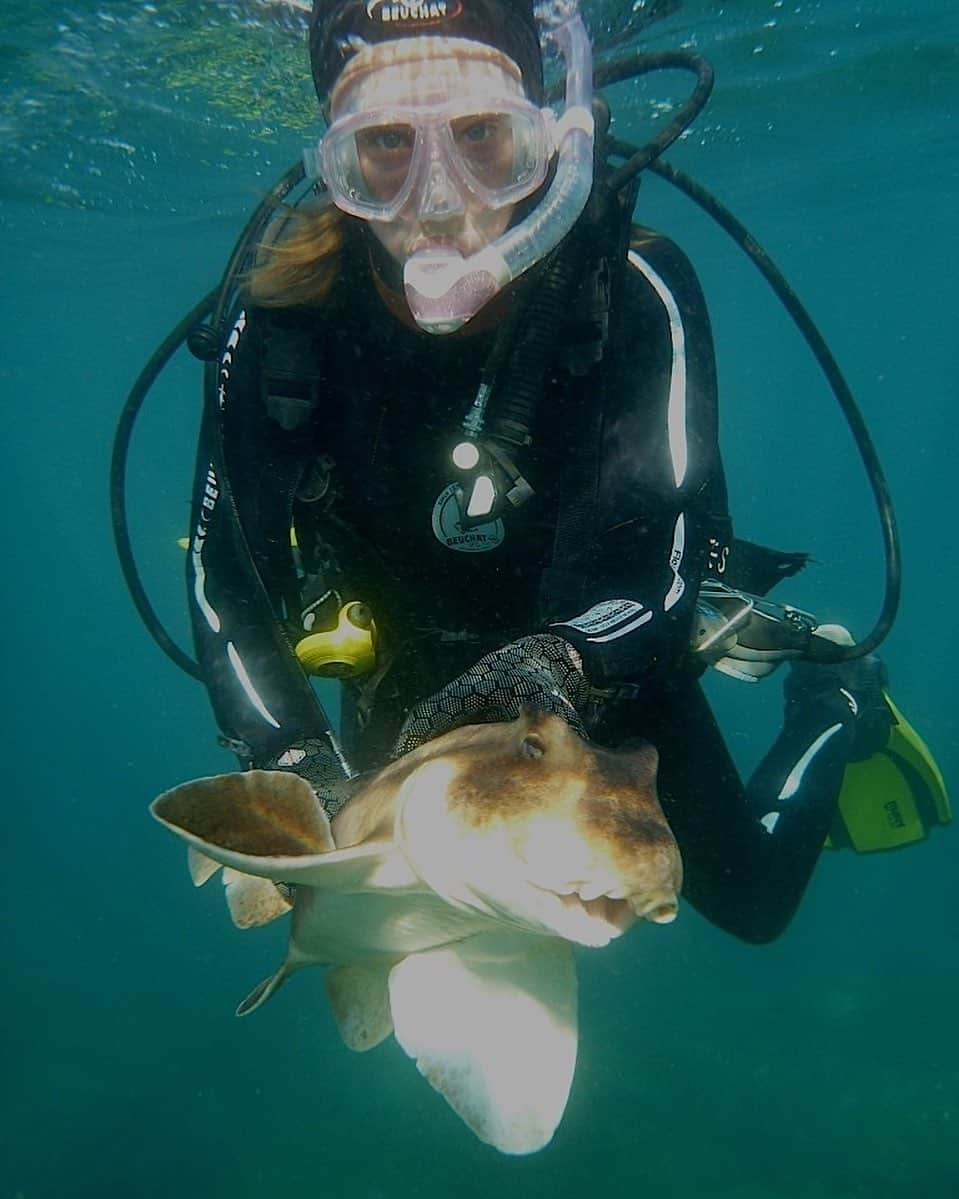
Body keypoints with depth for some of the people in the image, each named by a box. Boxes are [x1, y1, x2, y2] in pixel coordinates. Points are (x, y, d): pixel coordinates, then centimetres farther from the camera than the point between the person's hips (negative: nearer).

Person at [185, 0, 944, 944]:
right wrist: (294, 763, -36)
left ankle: (834, 711, 42)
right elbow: (222, 578, -22)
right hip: (407, 684, 2)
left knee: (752, 901, 14)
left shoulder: (632, 291, -28)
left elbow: (673, 553, -32)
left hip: (606, 666, -1)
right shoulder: (285, 319, -24)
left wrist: (566, 661, -53)